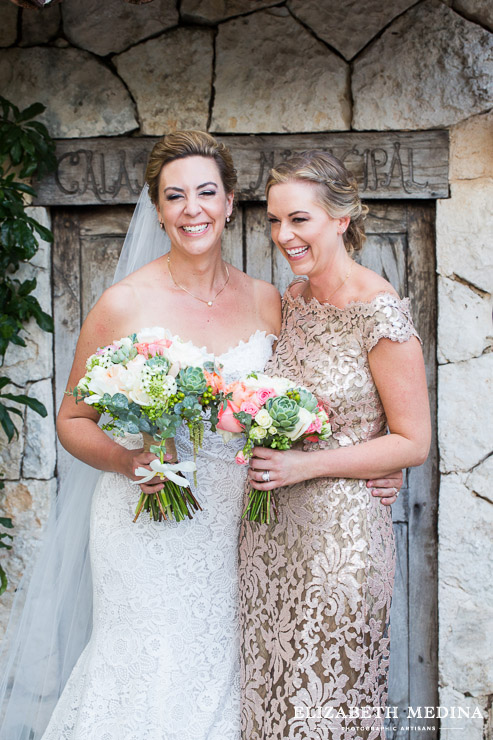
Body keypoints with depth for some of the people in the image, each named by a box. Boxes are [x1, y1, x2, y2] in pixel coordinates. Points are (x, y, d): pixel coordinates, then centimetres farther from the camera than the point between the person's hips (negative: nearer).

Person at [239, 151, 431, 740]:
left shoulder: (381, 314, -15)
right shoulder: (291, 300, 5)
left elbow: (413, 443, -13)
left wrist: (306, 465, -19)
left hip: (338, 535, -6)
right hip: (271, 526, 6)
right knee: (266, 686, 16)